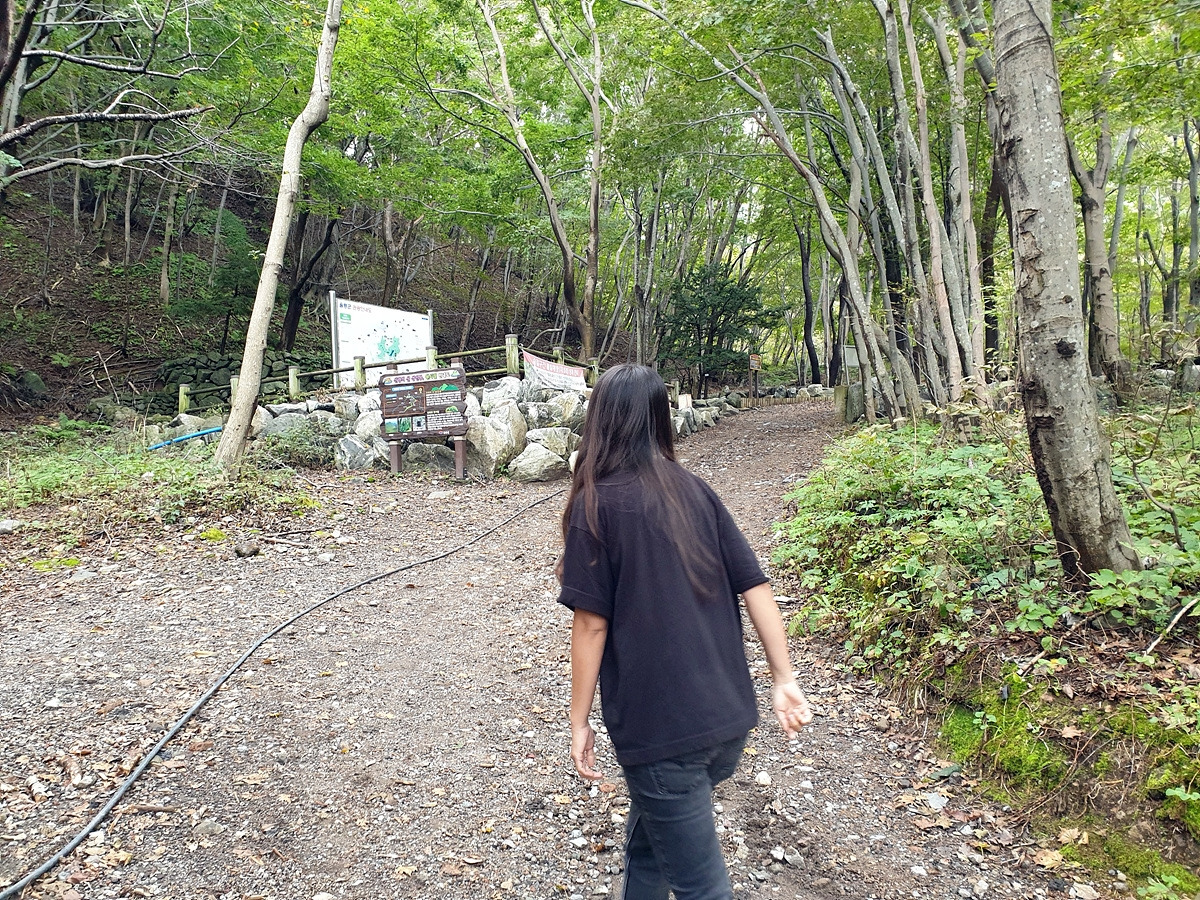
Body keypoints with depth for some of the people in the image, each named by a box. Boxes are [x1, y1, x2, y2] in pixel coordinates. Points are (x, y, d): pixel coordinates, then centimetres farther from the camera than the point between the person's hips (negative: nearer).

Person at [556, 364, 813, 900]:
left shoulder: (595, 505, -9)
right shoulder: (695, 491, 5)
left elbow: (591, 623, -11)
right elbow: (755, 587, 2)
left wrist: (579, 721, -1)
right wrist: (784, 680, 7)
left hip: (660, 731, -6)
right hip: (731, 719, 6)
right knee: (648, 837, 27)